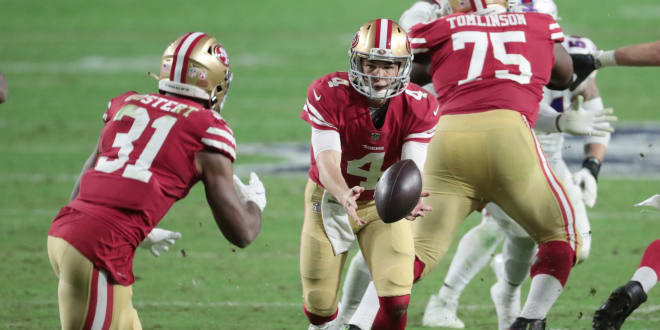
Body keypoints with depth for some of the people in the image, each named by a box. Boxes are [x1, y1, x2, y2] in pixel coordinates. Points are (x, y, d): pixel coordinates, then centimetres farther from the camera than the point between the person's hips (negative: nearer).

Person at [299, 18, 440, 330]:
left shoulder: (419, 108, -22)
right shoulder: (328, 94, -27)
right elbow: (327, 163, -34)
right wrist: (344, 196, -57)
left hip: (384, 203, 1)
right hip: (331, 198, -1)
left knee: (396, 303, -15)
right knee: (319, 304, 8)